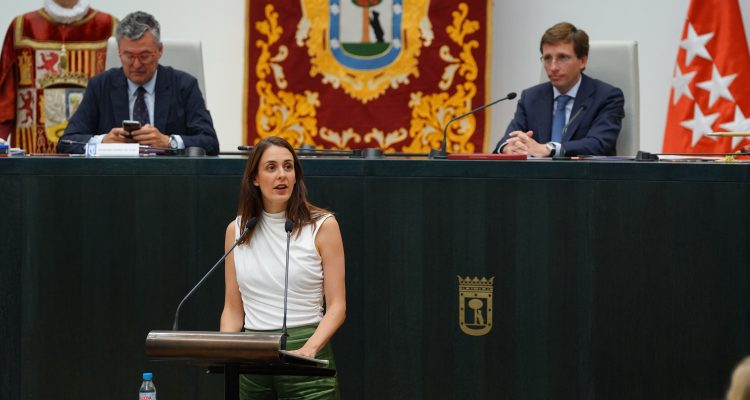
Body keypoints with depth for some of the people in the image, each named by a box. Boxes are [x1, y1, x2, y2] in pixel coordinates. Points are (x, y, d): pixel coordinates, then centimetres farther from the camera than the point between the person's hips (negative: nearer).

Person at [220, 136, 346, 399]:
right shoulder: (237, 230, 8)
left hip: (304, 349, -3)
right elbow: (233, 308, 11)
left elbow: (336, 306, -4)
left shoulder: (322, 226, -1)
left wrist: (310, 349, -19)